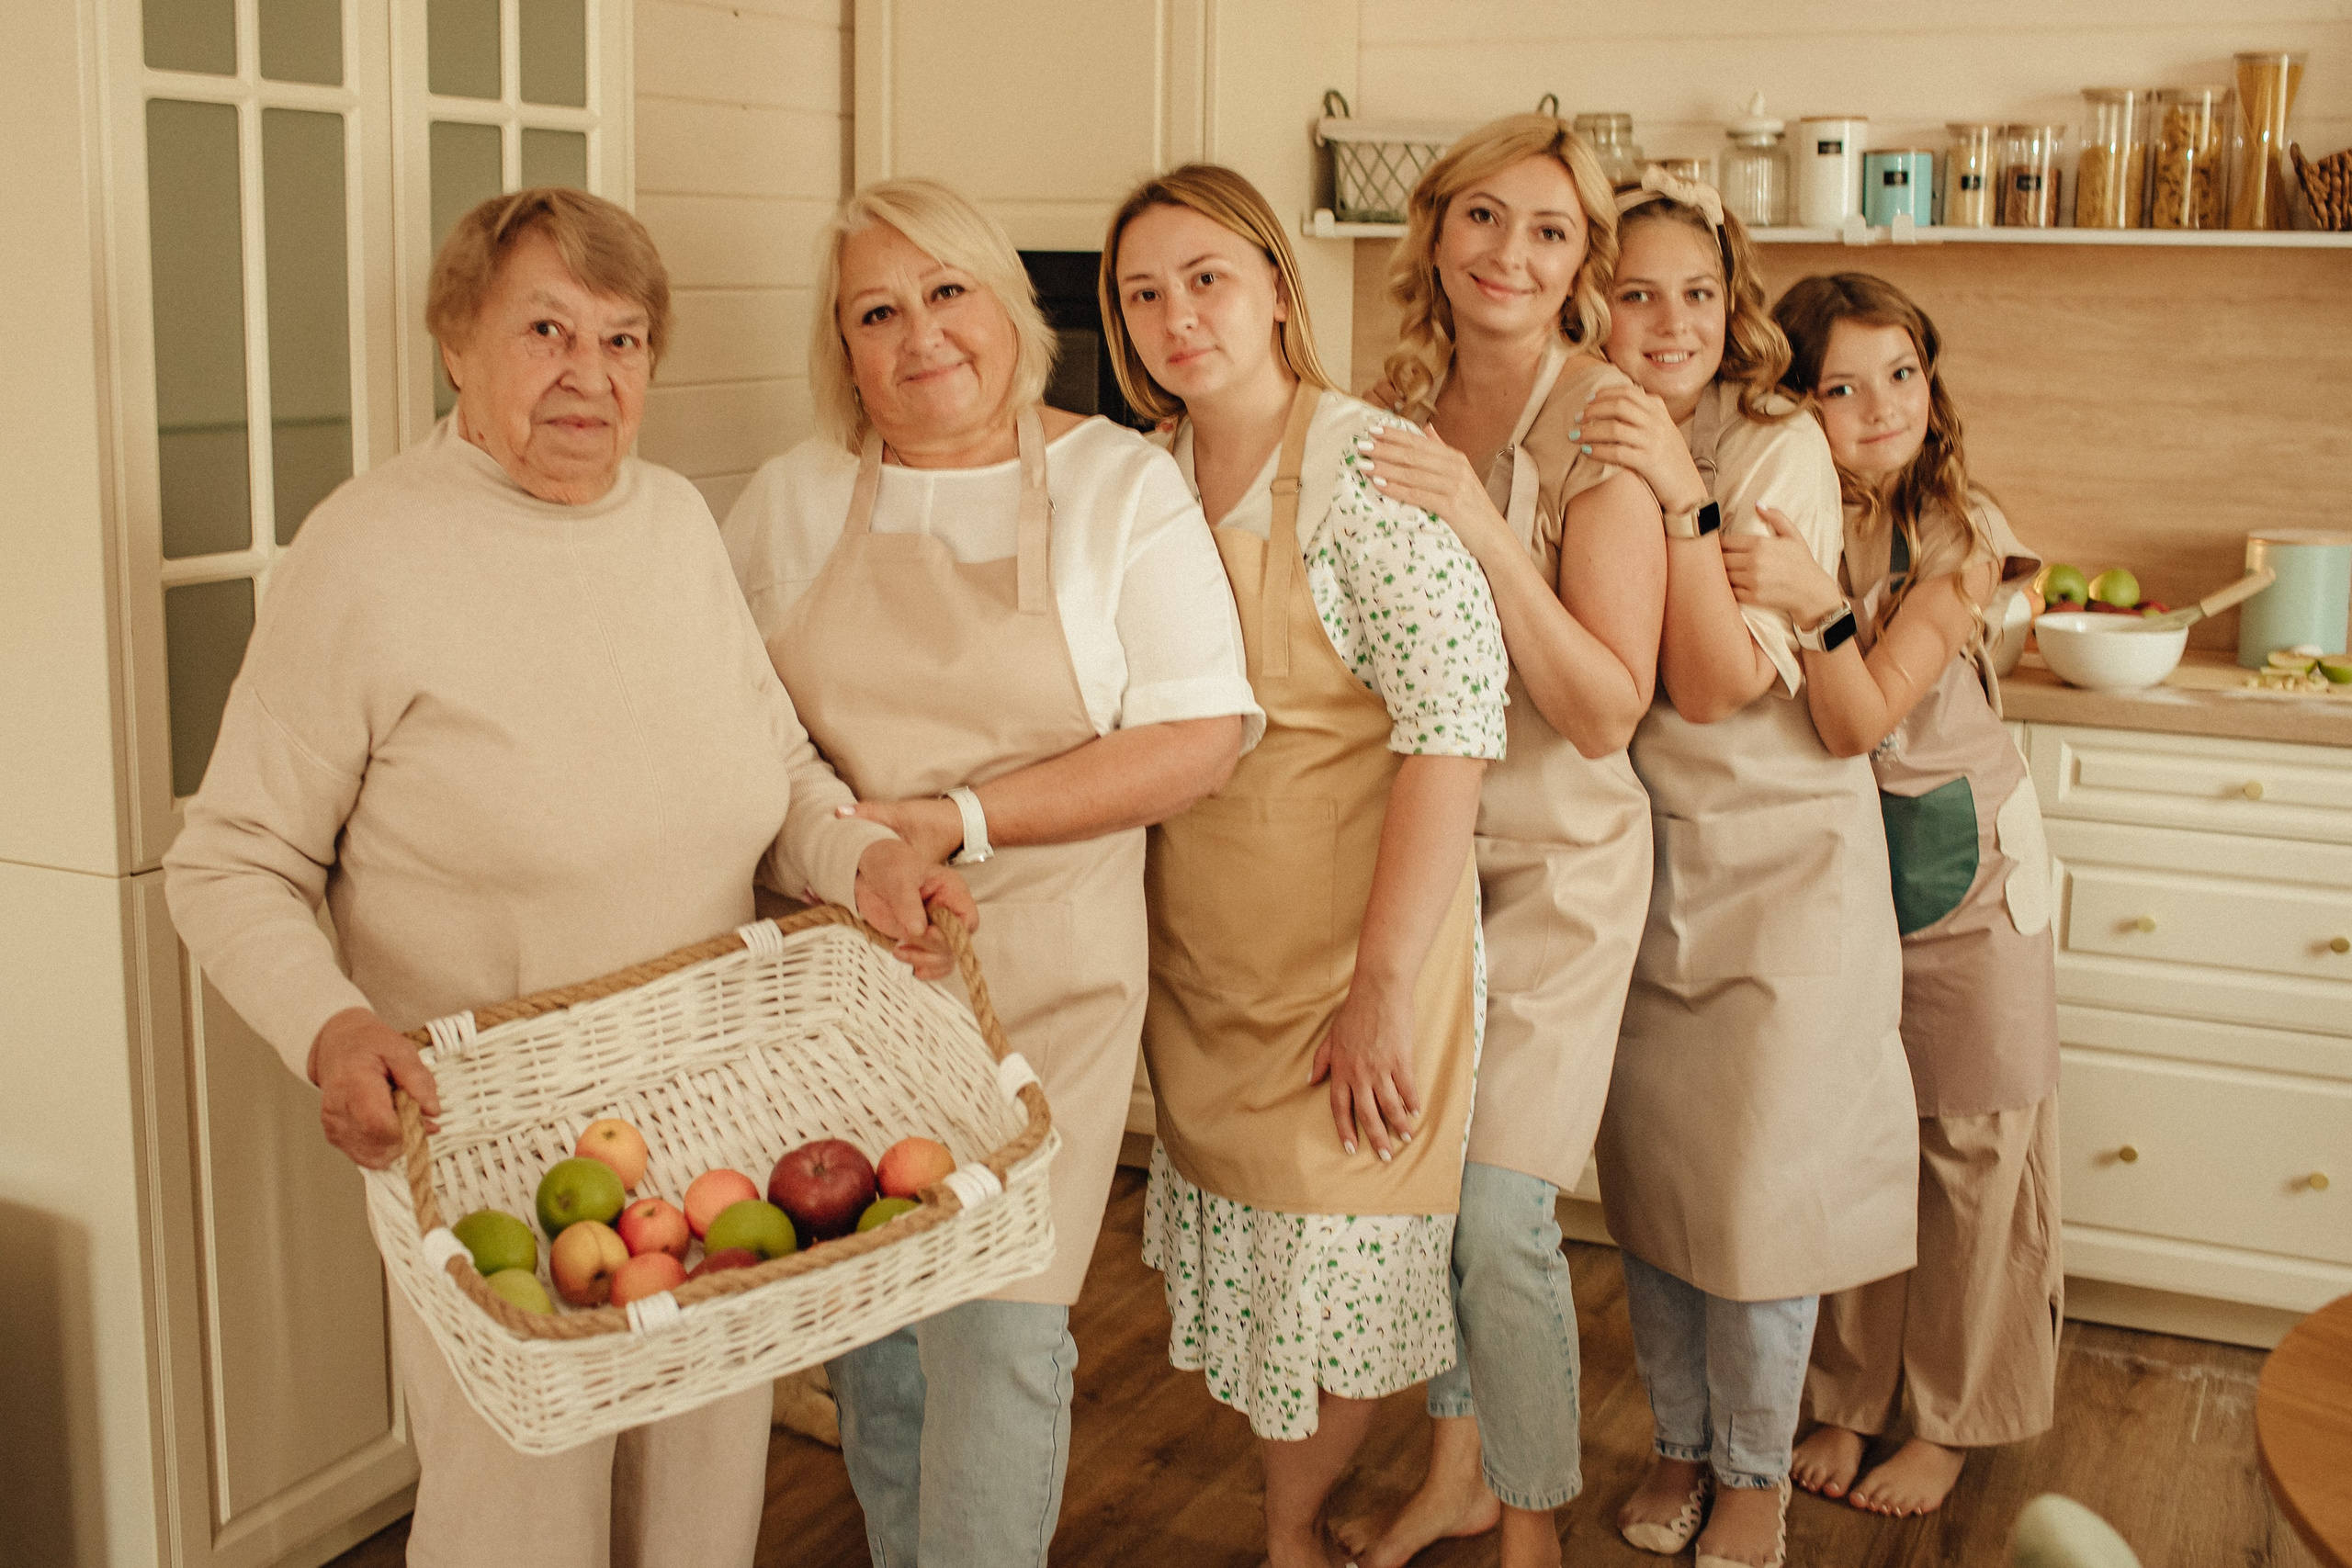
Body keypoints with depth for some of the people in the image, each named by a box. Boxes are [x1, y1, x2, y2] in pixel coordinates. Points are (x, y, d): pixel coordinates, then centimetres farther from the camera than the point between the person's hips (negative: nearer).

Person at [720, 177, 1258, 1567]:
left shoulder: (1121, 484, -2)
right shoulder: (794, 498, 7)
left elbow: (1199, 738, -10)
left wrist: (953, 818, -16)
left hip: (1039, 982, -3)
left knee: (996, 1336, -5)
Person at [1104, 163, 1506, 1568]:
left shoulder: (1365, 465, -16)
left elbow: (1457, 719, -22)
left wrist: (1384, 988, -23)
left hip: (1348, 951, -6)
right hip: (1199, 957, 6)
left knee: (1331, 1261, 7)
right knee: (1243, 1252, 16)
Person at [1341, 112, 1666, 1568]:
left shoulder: (1603, 424, -15)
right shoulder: (1406, 408, 2)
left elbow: (1607, 712, -22)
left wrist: (1483, 532, -30)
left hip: (1551, 859, -5)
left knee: (1499, 1215, -4)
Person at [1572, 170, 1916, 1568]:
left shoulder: (1780, 447, -14)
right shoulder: (1586, 449, 0)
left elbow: (1719, 686, -21)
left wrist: (1682, 501, -32)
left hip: (1781, 863, -4)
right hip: (1635, 860, 4)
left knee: (1758, 1181, 1)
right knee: (1645, 1172, 13)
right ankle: (1682, 1440, 34)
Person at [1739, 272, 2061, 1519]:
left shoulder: (1962, 534, -16)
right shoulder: (1774, 522, -6)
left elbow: (1862, 722, -26)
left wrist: (1818, 607, -43)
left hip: (1959, 869, -2)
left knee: (1968, 1150, 7)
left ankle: (1950, 1420, 25)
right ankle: (1848, 1398, 29)